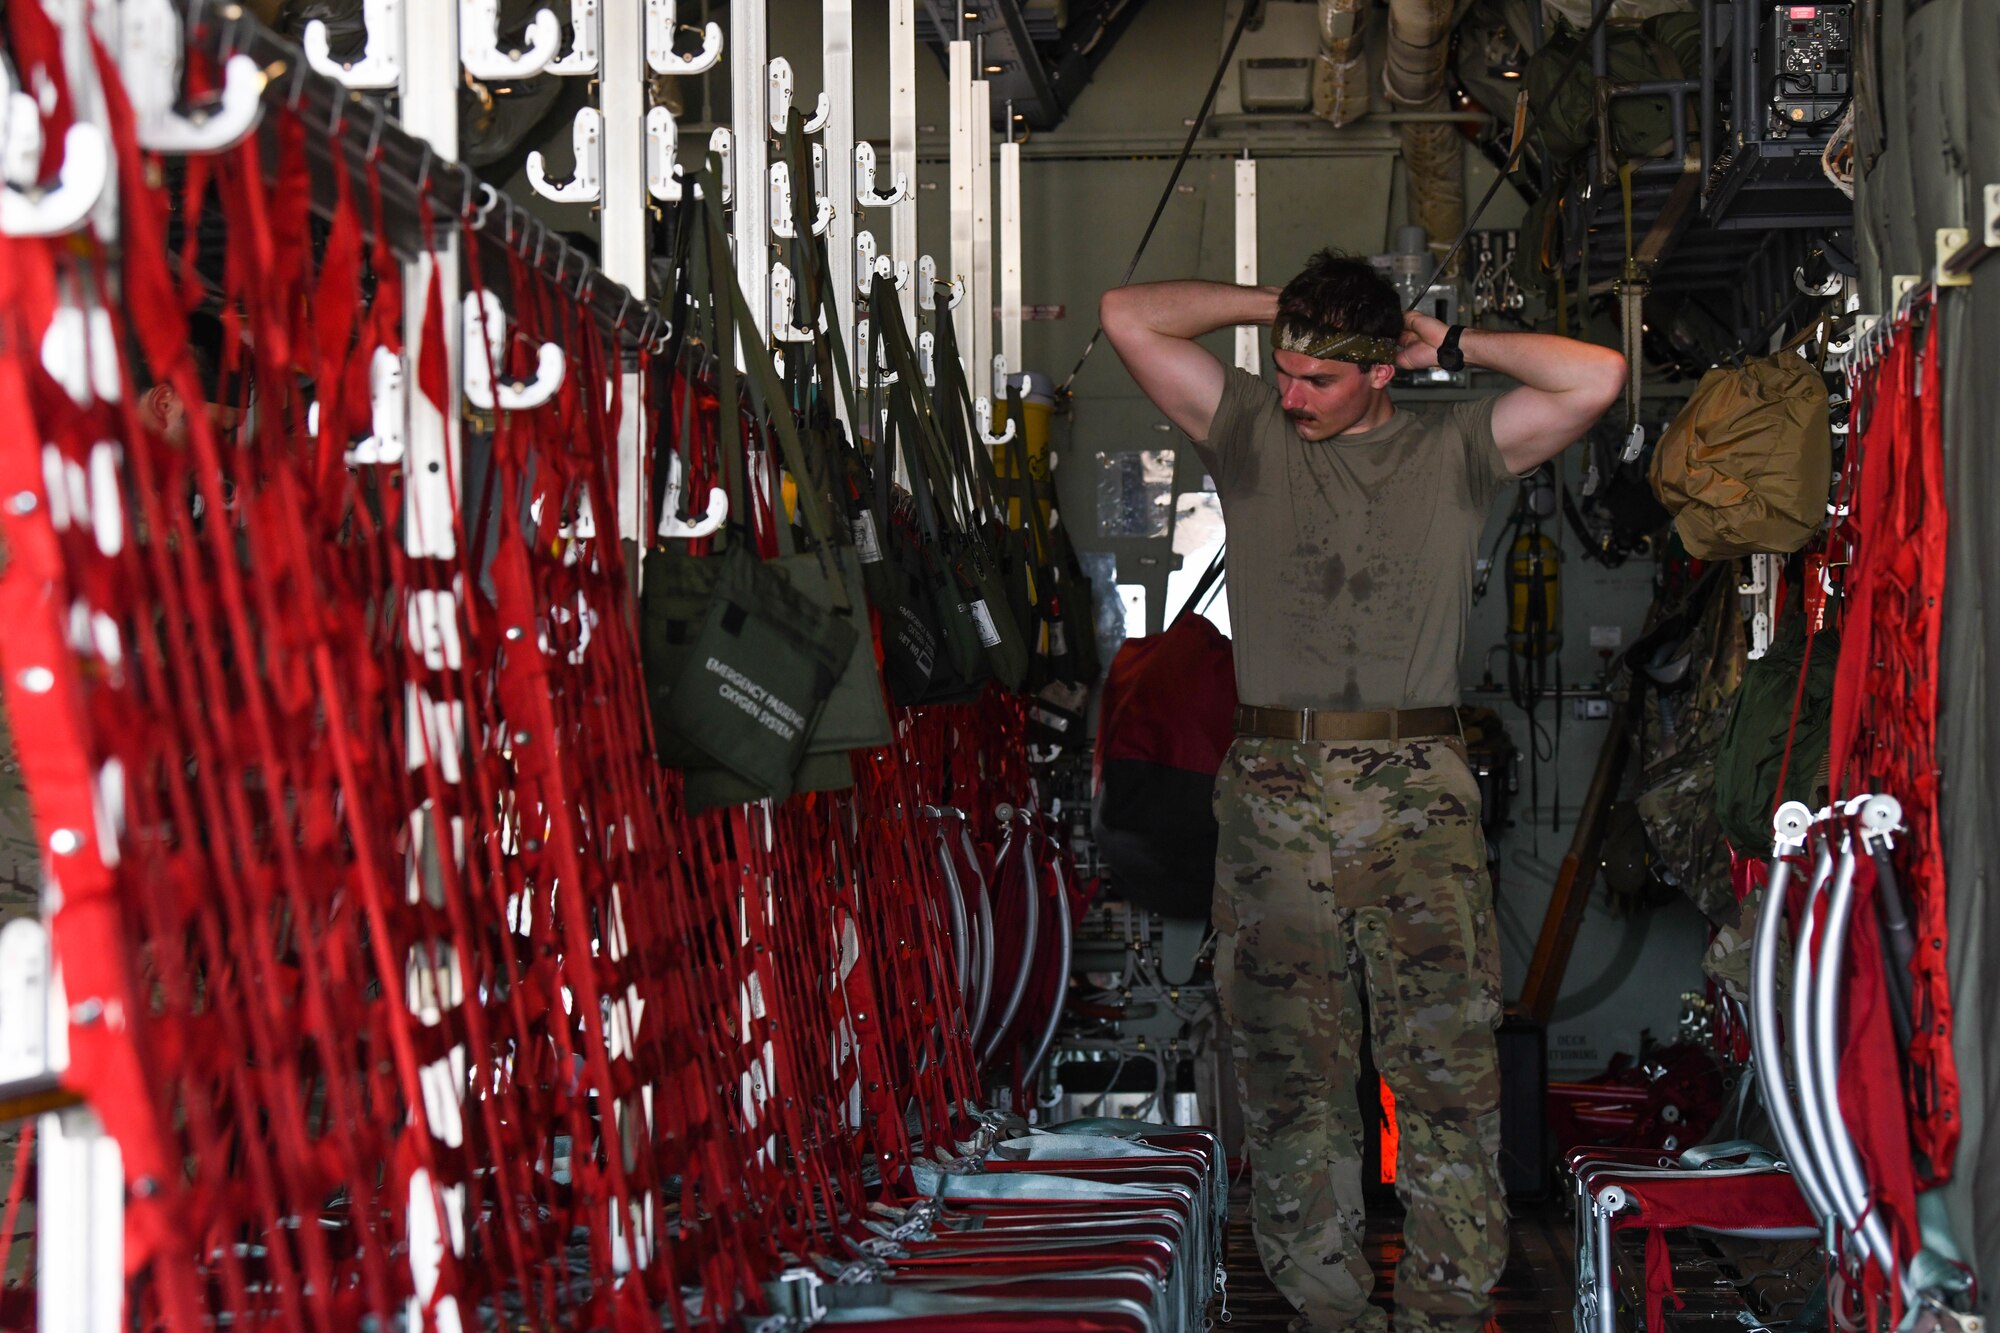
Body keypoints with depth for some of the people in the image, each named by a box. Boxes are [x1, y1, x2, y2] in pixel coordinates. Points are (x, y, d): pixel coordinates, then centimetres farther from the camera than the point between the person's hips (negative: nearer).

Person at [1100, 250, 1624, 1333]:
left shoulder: (1454, 449, 10)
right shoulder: (1248, 431, 13)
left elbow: (1596, 379, 0)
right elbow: (1129, 317, 9)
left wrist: (1453, 344, 7)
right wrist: (1275, 305, 11)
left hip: (1417, 796, -1)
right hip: (1275, 793, 1)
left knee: (1447, 1068, -5)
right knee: (1288, 1072, 1)